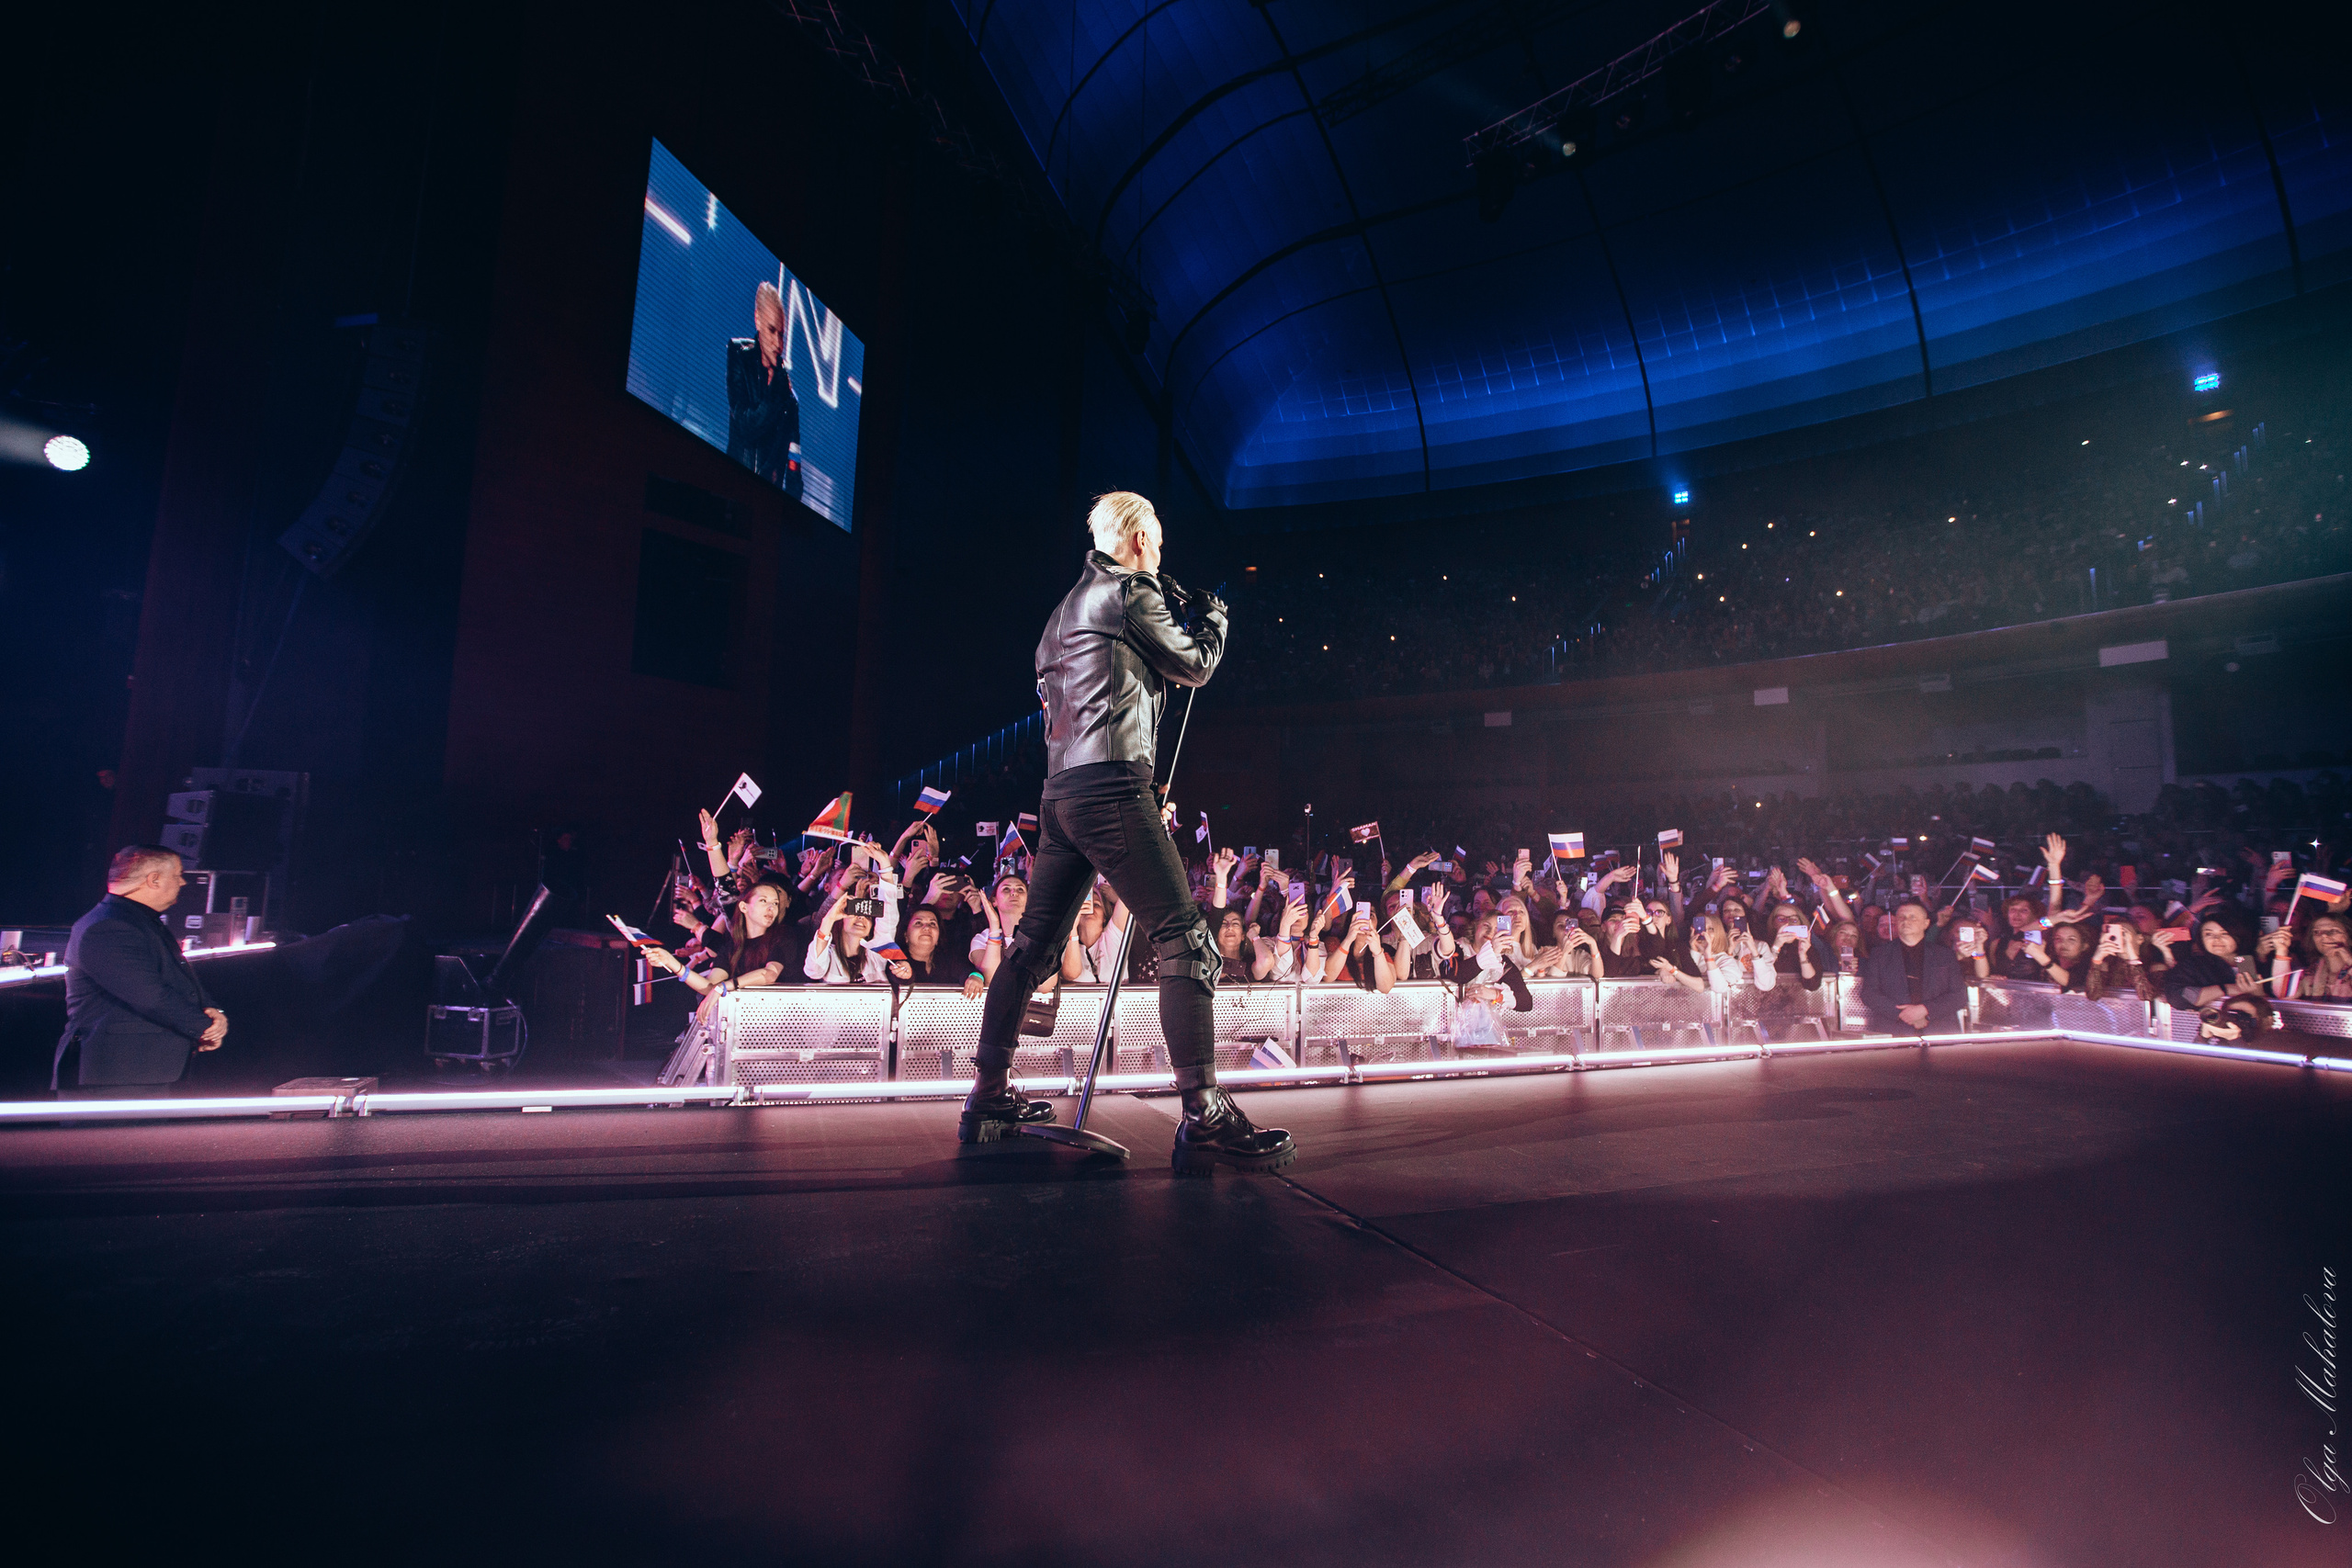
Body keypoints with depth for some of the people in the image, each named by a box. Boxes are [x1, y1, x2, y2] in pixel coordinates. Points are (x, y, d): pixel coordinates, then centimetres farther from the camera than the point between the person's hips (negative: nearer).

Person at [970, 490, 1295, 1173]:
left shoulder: (1070, 603, 24)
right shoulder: (1130, 591, -1)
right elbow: (1194, 665, 6)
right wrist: (1214, 618, 26)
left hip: (1060, 790, 10)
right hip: (1110, 785, -9)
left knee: (1034, 944, 15)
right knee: (1185, 942, -11)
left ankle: (989, 1096, 23)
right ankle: (1204, 1118, -14)